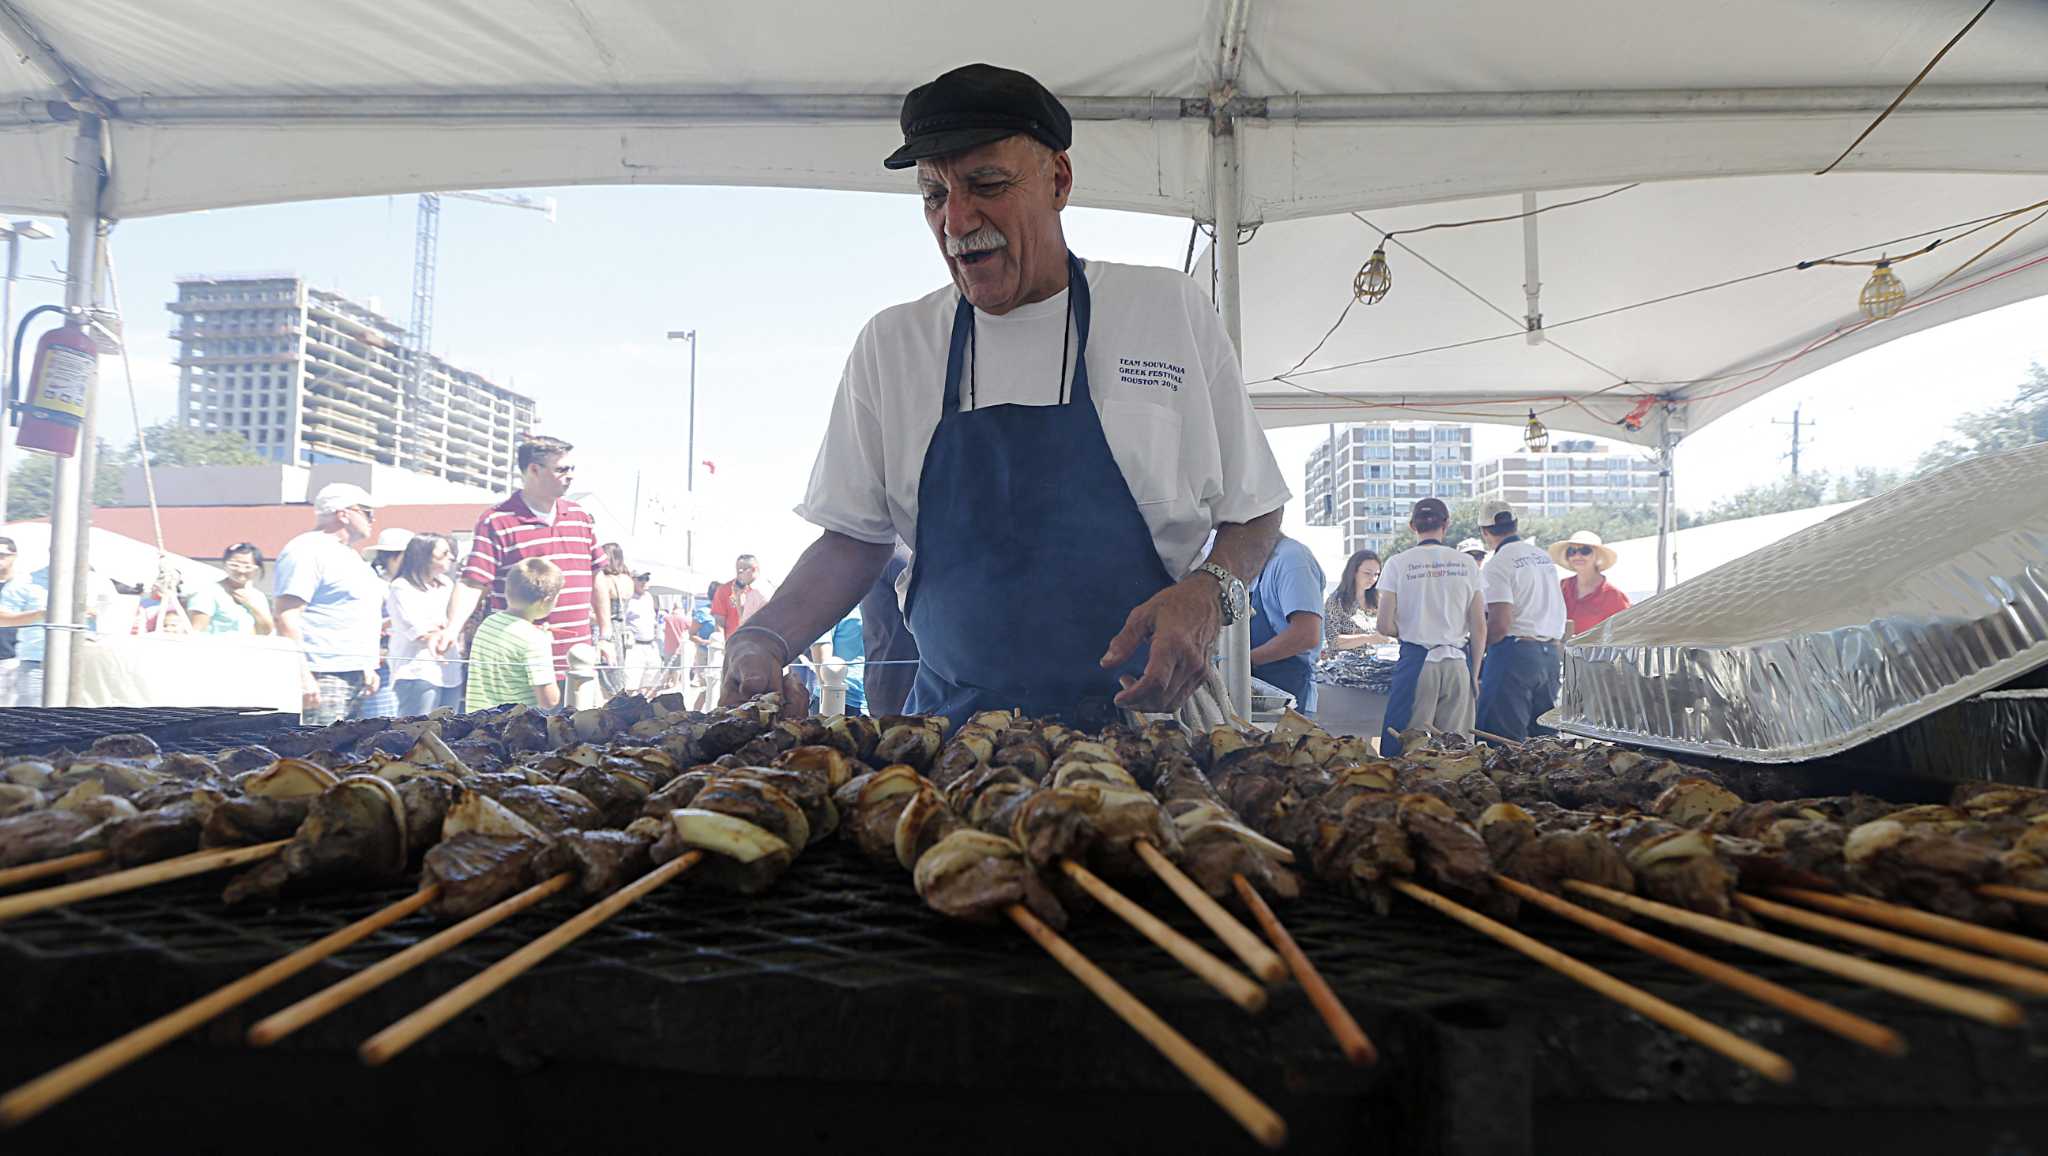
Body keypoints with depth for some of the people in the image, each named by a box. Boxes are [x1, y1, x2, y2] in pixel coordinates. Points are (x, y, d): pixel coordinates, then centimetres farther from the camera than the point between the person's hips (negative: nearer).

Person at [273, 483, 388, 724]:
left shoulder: (349, 554, 21)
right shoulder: (307, 550, -9)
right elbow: (285, 615, -18)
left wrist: (367, 668, 24)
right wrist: (302, 675, -24)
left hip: (353, 677, 10)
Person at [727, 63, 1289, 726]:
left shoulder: (1172, 311, 4)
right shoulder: (889, 345, 9)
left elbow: (1253, 511, 10)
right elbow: (855, 539, 13)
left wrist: (1208, 594, -9)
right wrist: (764, 641, -3)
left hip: (1140, 717, -1)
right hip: (955, 736, 2)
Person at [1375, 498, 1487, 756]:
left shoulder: (1398, 563, -2)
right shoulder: (1466, 564, 4)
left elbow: (1385, 626, -4)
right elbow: (1479, 628, 3)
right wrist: (1474, 672, 11)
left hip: (1416, 661, -2)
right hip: (1457, 663, 2)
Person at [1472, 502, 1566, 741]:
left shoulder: (1497, 566, -11)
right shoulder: (1544, 556, 14)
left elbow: (1500, 625, -18)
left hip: (1515, 652, -8)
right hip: (1551, 653, 8)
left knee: (1506, 739, -4)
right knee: (1543, 736, 12)